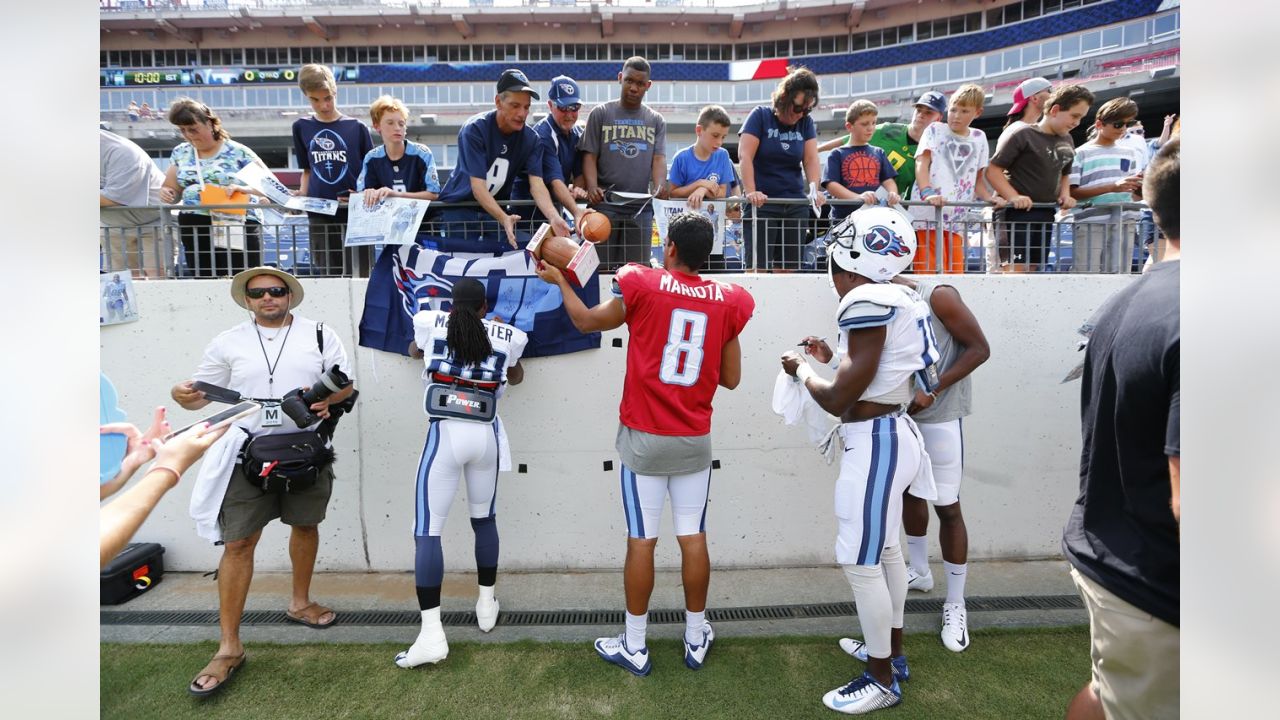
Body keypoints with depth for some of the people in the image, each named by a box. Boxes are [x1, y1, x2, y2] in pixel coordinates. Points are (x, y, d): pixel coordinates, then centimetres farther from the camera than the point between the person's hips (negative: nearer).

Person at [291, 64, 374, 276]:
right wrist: (301, 196, 1)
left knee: (357, 271, 1)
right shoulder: (301, 127, 11)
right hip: (319, 213, 2)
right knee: (326, 273, 7)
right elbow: (307, 170, 18)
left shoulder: (357, 127, 2)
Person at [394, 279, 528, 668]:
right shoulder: (506, 336, 9)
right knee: (485, 518, 21)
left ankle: (432, 633, -5)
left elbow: (414, 351, 29)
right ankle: (486, 605, 33)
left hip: (445, 435, -2)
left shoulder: (430, 322, 6)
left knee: (428, 530, 0)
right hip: (486, 435, 3)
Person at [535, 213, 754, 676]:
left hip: (644, 439, -3)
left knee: (641, 542, 7)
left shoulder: (643, 286, -9)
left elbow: (586, 322, 7)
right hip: (696, 441, 3)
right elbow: (731, 378, 6)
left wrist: (559, 281, 22)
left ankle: (634, 647, 21)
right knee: (693, 538, 13)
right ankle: (696, 638, 29)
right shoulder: (727, 301, -1)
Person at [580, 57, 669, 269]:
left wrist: (659, 186, -17)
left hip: (641, 207, 2)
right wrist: (592, 187, -16)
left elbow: (658, 158, 5)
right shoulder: (600, 113, 9)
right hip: (605, 205, -2)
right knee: (601, 267, -3)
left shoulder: (656, 120, 15)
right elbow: (590, 156, 3)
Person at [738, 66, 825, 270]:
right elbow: (744, 155, -10)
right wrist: (750, 192, -23)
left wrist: (814, 190, -16)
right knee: (758, 267, -8)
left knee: (788, 268, 6)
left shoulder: (806, 122, 10)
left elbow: (811, 160, 3)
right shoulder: (760, 116, -1)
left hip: (796, 205, 4)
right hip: (762, 205, -4)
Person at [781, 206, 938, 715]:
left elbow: (838, 400, -18)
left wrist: (802, 369, -2)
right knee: (884, 550, 23)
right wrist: (830, 357, 14)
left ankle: (883, 681, 20)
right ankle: (892, 652, 41)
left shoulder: (869, 305, -22)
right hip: (894, 434, 10)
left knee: (861, 564, 3)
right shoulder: (899, 298, 6)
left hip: (875, 443, -10)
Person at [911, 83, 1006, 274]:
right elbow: (921, 164, -4)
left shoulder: (979, 138, 21)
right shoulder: (935, 130, 10)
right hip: (928, 215, -4)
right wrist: (927, 193, -22)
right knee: (928, 271, -12)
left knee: (955, 272, 1)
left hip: (957, 219, 4)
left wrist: (989, 197, 2)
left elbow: (977, 179, 22)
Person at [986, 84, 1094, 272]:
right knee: (1018, 266, -13)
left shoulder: (1066, 141, 14)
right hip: (1019, 212, -8)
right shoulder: (1024, 135, -8)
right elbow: (993, 169, -10)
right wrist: (1013, 196, -20)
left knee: (1034, 267, 8)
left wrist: (1065, 194, 7)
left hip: (1046, 215, 8)